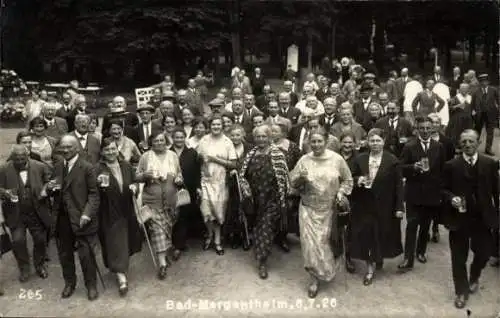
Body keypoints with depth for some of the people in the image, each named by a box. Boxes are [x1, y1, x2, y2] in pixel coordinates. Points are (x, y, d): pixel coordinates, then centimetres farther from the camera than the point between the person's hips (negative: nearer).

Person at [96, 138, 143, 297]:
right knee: (115, 244, -1)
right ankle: (122, 279, 4)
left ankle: (121, 270, 45)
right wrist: (102, 186, -35)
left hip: (126, 211, 5)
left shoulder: (126, 166, 2)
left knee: (126, 242, 20)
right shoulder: (98, 169, -12)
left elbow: (134, 183, 12)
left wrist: (134, 186, -10)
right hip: (109, 213, -5)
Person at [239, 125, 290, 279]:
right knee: (258, 227, 16)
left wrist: (282, 198, -11)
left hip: (272, 199, -4)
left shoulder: (277, 154, -10)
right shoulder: (250, 154, 4)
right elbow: (242, 174, 10)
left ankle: (262, 261, 7)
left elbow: (282, 177, -8)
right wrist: (246, 188, -5)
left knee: (266, 228, -5)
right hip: (256, 199, 5)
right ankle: (261, 257, 36)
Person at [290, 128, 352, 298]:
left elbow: (347, 180, 5)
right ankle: (315, 278, 17)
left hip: (328, 209, 0)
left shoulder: (337, 159, -7)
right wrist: (300, 177, -22)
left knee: (323, 241, 12)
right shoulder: (304, 160, -5)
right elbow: (292, 181, -1)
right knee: (310, 243, -1)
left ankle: (320, 274, 38)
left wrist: (341, 192, -11)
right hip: (308, 208, 0)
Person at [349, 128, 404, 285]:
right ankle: (370, 267, 17)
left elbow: (398, 185, -6)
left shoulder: (392, 160, -6)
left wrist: (399, 207, -8)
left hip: (385, 206, -2)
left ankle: (379, 259, 36)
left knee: (382, 234, 11)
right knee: (365, 235, 3)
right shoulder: (359, 159, 3)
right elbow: (352, 178, 9)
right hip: (364, 205, 2)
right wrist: (358, 180, -15)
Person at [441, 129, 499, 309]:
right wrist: (451, 198, -20)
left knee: (484, 252, 11)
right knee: (459, 257, 8)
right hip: (459, 217, -1)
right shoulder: (451, 166, -4)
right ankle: (461, 292, 26)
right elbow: (444, 189, 1)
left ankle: (474, 277, 45)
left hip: (483, 218, 1)